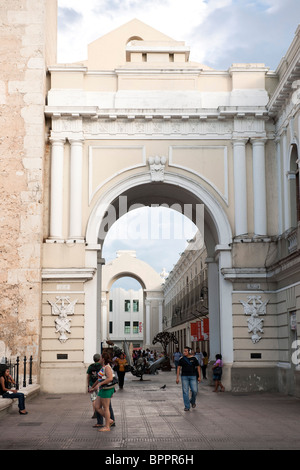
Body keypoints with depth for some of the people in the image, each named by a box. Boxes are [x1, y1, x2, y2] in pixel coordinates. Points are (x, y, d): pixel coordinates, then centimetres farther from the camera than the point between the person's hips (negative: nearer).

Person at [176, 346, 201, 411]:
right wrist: (177, 378, -3)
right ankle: (187, 407, 5)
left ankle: (192, 401, 23)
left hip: (193, 376, 0)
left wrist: (199, 376, 2)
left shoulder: (194, 358, 1)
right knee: (185, 392, -2)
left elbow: (198, 367, 6)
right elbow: (178, 368, 2)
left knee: (194, 391, -7)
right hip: (184, 377, 0)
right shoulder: (181, 359, 1)